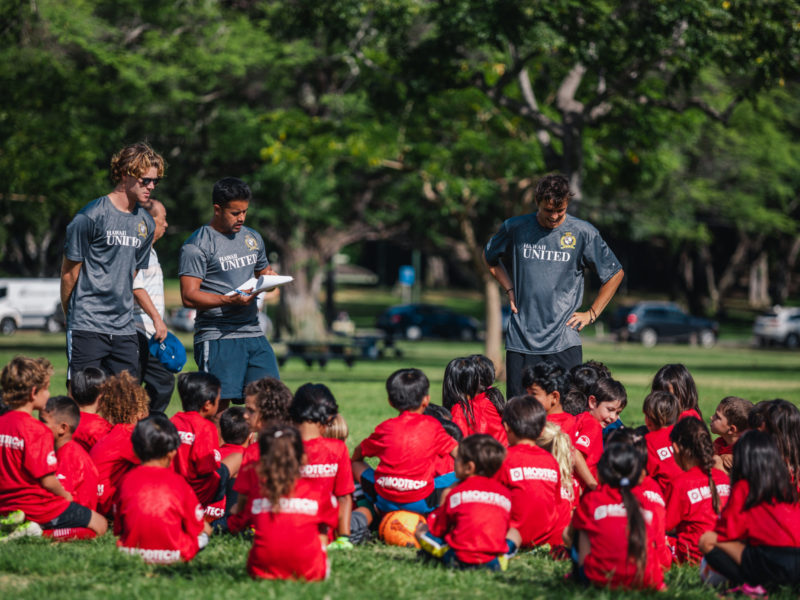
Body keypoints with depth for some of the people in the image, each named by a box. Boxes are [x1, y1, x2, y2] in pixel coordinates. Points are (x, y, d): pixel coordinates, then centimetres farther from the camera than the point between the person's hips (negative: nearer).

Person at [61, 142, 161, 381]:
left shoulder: (146, 223, 11)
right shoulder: (92, 216, -10)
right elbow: (69, 271, -2)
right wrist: (71, 314, 6)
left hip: (124, 329, 6)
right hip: (87, 327, -6)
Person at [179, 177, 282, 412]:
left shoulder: (253, 238, 17)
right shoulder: (197, 245, -5)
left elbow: (263, 271, 30)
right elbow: (189, 296, -11)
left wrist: (269, 279, 4)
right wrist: (230, 300, -23)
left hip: (253, 333, 6)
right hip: (217, 337, -6)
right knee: (218, 404, -12)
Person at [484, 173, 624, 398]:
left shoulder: (583, 233, -1)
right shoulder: (515, 228, 3)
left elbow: (615, 274, 10)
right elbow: (489, 257, 24)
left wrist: (591, 313, 4)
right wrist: (510, 290, 12)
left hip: (563, 342, -2)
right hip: (521, 340, 2)